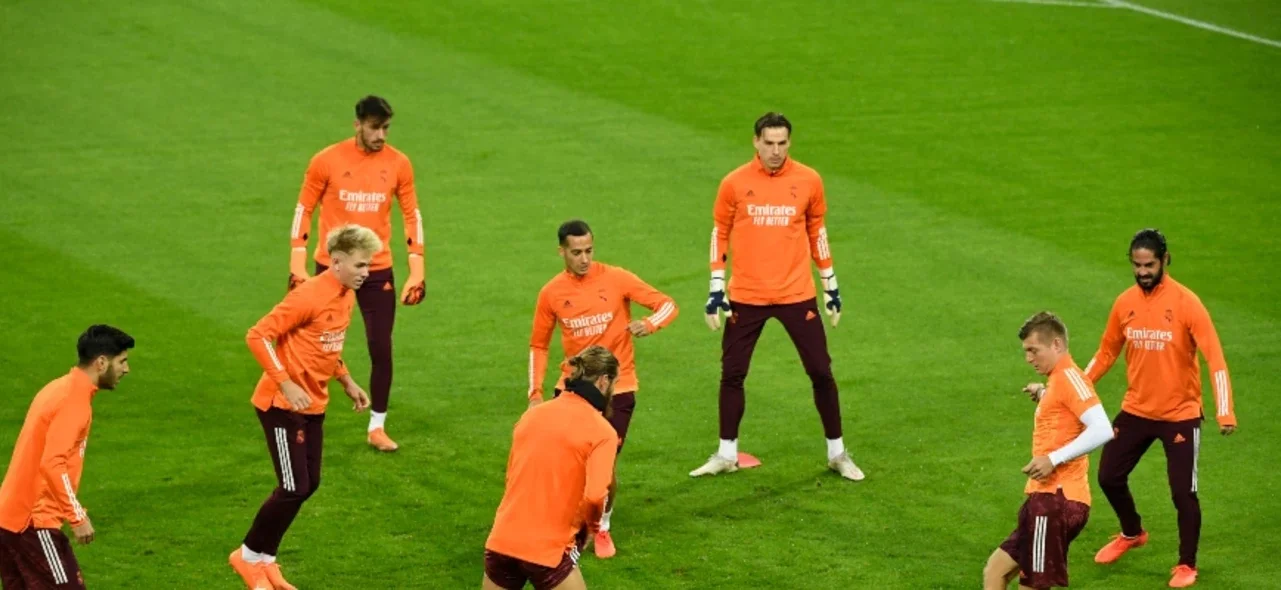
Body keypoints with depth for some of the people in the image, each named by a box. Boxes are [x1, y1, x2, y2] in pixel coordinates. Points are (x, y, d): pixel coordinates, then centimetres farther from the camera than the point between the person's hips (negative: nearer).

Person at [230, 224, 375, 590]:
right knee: (293, 488, -6)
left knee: (308, 485, 10)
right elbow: (258, 336, -23)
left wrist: (347, 382, 14)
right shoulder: (310, 296, -22)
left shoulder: (347, 296, 6)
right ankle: (249, 556, 12)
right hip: (283, 405, -9)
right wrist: (286, 384, -25)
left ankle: (265, 560, 22)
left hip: (313, 406, 9)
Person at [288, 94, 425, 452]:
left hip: (378, 271, 2)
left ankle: (377, 428, 13)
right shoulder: (327, 161, -7)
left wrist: (416, 271, 0)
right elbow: (304, 210, -1)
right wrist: (298, 265, -6)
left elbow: (412, 215, 5)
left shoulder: (398, 163, -1)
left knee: (381, 349, 0)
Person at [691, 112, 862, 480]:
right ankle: (727, 455, 18)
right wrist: (716, 290, 1)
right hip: (746, 296, 0)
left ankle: (836, 453, 15)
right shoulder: (735, 183, -3)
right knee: (732, 373, 4)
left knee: (821, 371, 1)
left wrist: (831, 286, 12)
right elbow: (720, 234, 5)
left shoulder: (808, 181, -1)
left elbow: (817, 232, 10)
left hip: (796, 294, 0)